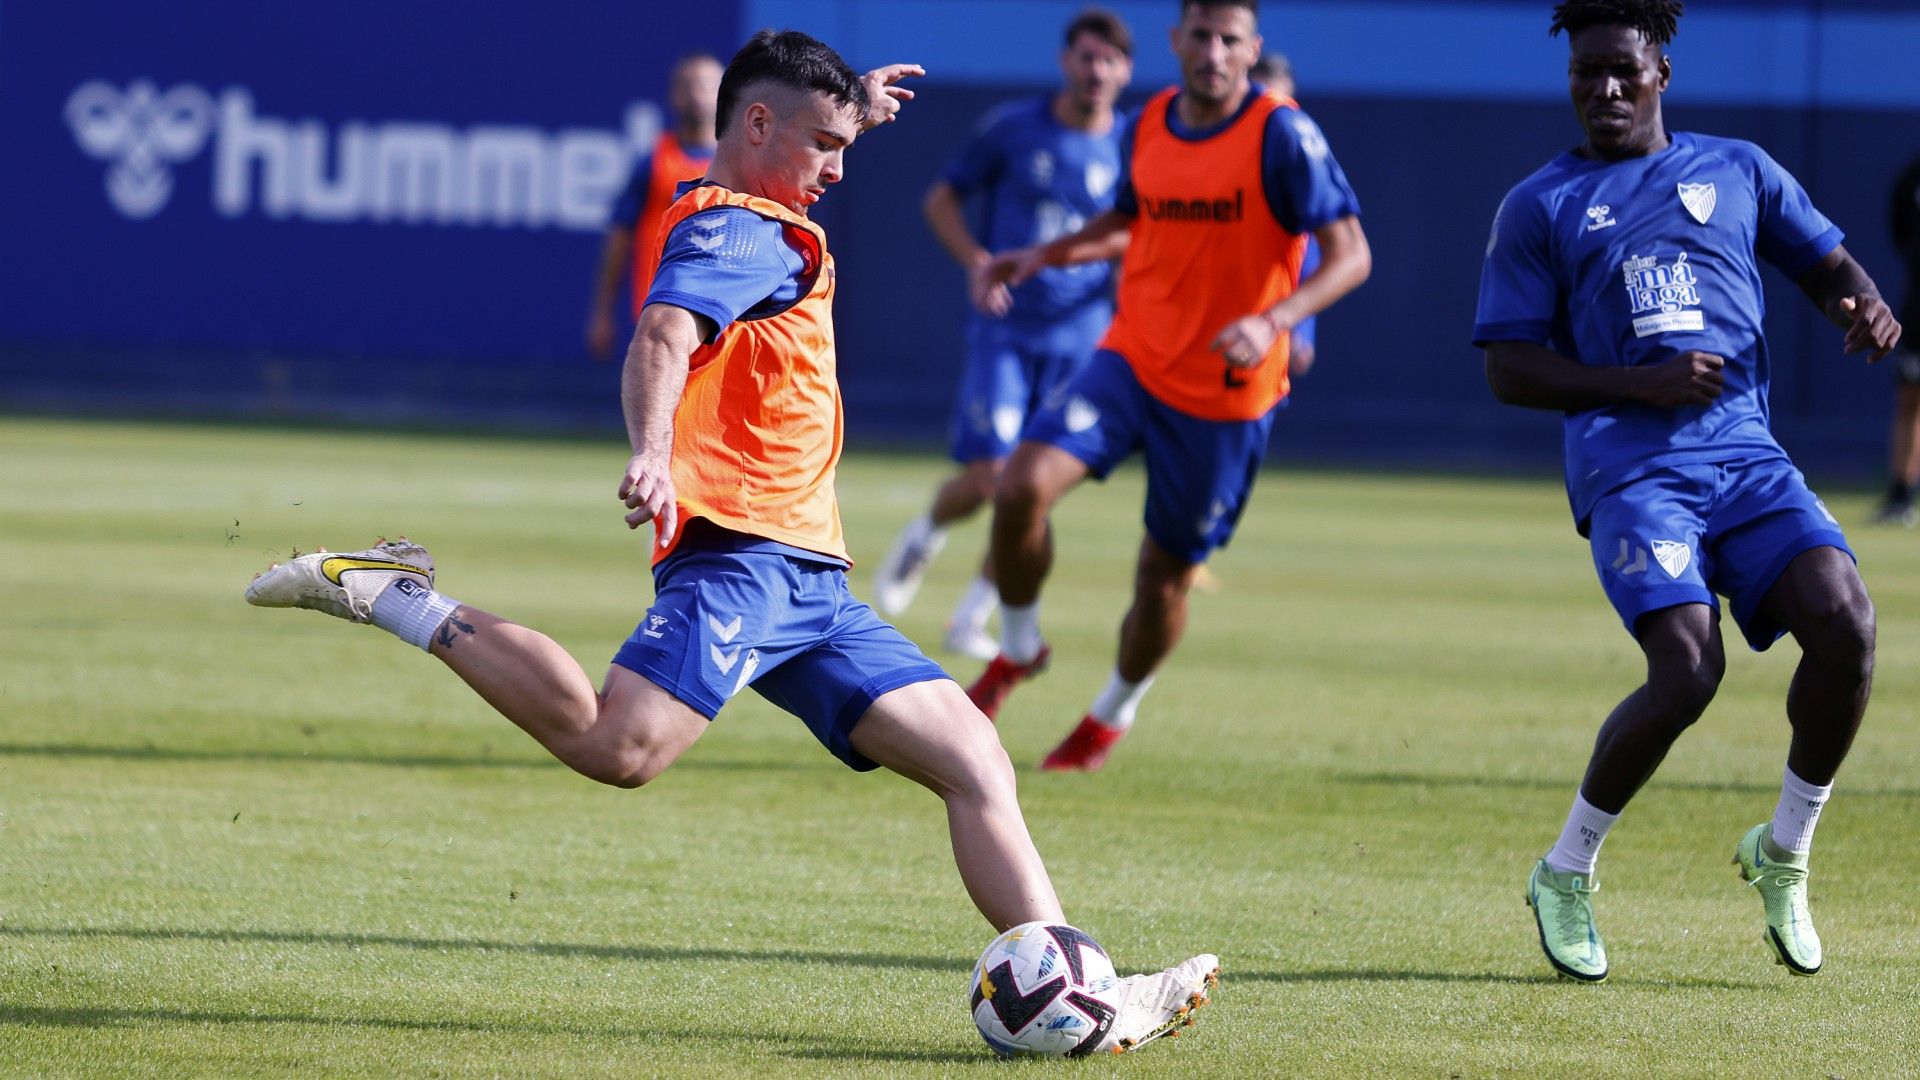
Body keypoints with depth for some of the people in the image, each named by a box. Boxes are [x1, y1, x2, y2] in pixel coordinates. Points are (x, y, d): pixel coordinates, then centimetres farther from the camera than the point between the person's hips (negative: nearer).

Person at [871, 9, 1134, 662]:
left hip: (1079, 339, 2)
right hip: (1004, 331, -2)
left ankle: (972, 620, 13)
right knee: (986, 477, -14)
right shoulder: (1012, 130, -1)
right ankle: (926, 535, 20)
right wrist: (977, 262, -9)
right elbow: (942, 199, 8)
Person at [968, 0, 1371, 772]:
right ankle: (1018, 648, 6)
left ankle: (1115, 711, 35)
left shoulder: (1283, 136, -15)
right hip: (1131, 360, 4)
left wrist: (1273, 320, -34)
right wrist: (1047, 255, 7)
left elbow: (1349, 256, -18)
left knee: (1167, 572, 7)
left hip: (1226, 395, -4)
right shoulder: (1150, 124, 3)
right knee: (1024, 484, -19)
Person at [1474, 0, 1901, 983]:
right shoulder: (1539, 206, 11)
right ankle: (1565, 875, -1)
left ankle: (1783, 854, 0)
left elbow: (1829, 266, 24)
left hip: (1748, 456, 3)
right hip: (1629, 465, -3)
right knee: (1687, 667, -24)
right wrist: (1639, 384, -9)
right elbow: (1509, 370, 5)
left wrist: (1866, 308, -2)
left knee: (1843, 622, -22)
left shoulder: (1737, 171, 19)